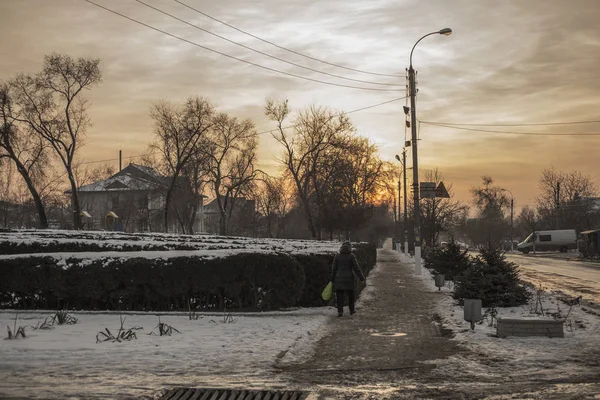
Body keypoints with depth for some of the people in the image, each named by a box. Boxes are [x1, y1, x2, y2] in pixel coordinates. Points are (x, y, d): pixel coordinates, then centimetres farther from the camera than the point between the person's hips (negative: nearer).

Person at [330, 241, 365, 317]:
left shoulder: (337, 256, -1)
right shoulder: (351, 256, -6)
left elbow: (334, 269, 1)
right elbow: (357, 268, -6)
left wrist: (332, 279, 9)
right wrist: (362, 278, 3)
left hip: (339, 279, 1)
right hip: (349, 279, 0)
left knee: (340, 296, 3)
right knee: (351, 295, 16)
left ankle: (340, 311, -5)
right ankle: (351, 310, 25)